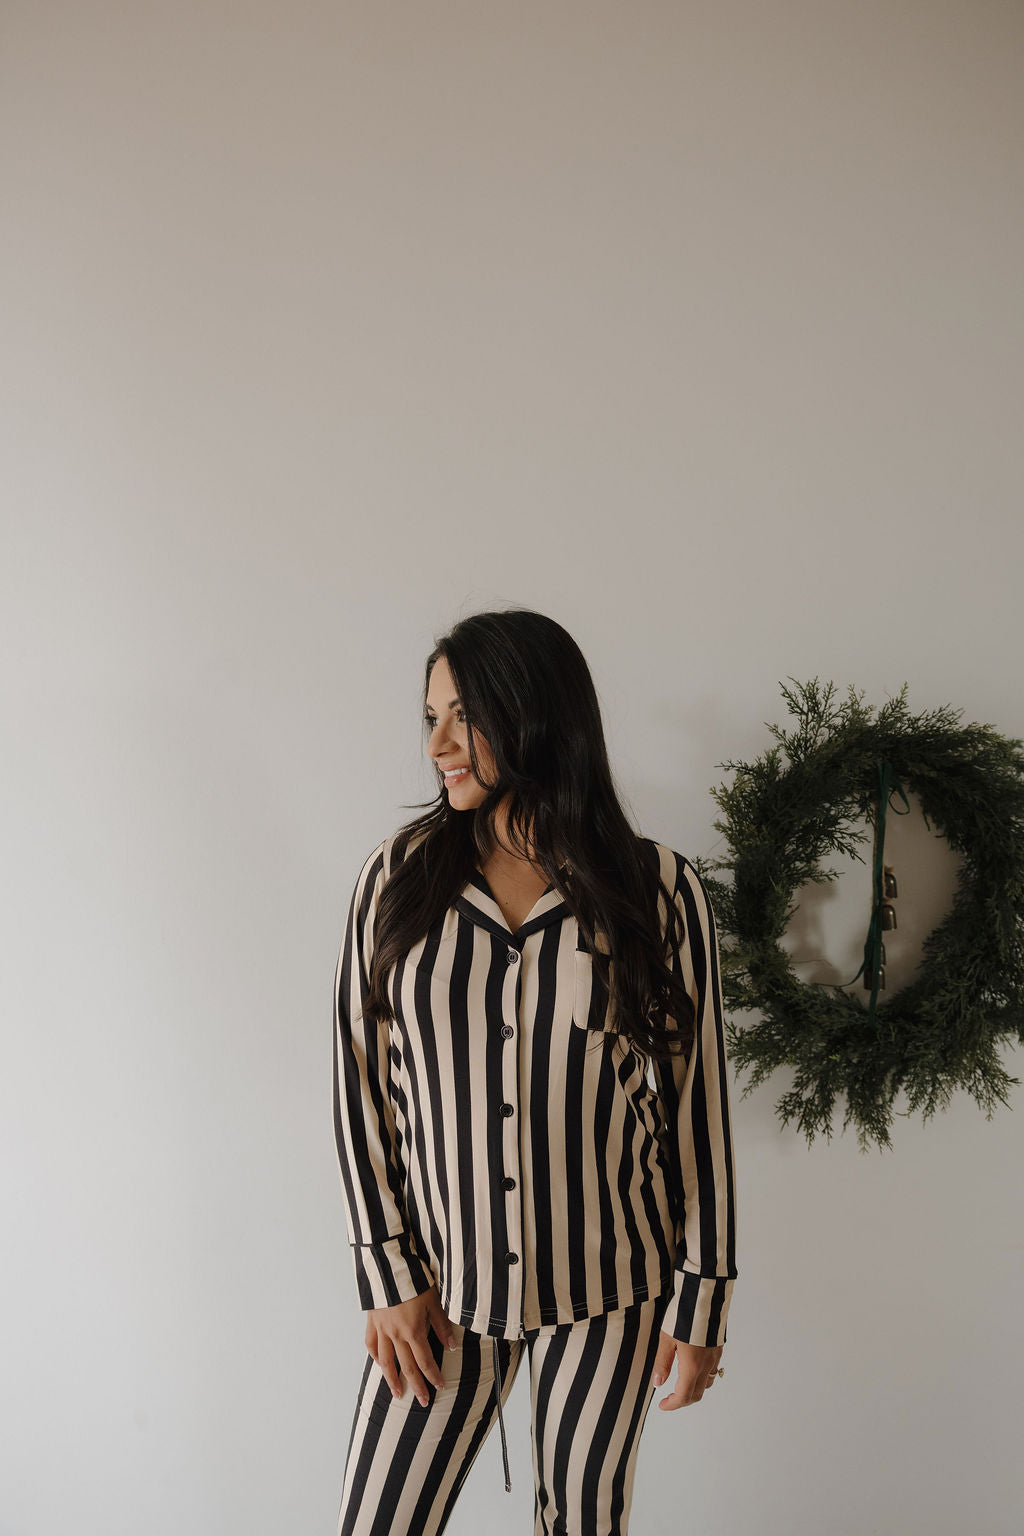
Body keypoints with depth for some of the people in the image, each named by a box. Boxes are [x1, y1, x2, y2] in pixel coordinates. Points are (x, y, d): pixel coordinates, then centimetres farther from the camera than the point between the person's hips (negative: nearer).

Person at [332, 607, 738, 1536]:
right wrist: (388, 1277, -4)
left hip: (608, 1284, 0)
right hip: (442, 1280, 1)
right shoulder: (399, 877, -4)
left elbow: (698, 1099, -3)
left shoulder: (660, 891, -7)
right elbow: (361, 1080, -1)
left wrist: (701, 1302, -1)